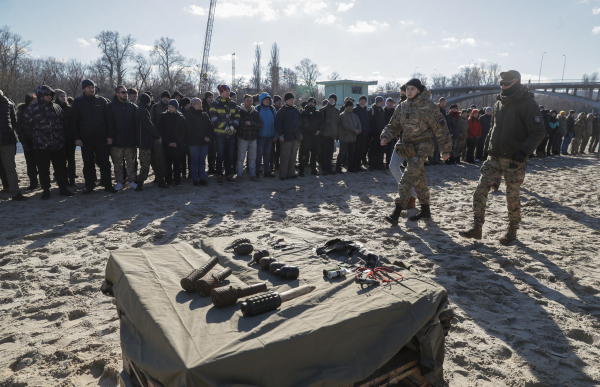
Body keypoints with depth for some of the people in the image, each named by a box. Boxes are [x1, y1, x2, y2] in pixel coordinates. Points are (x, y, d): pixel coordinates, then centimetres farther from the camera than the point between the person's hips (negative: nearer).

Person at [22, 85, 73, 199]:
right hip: (41, 146, -3)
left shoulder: (57, 108, 10)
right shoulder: (32, 109, 0)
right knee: (43, 169, 3)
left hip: (58, 145, 3)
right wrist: (36, 138, 2)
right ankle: (46, 191, 14)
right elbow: (27, 127, 4)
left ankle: (63, 189, 16)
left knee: (61, 168, 6)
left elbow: (64, 122, 19)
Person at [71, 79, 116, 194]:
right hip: (85, 138, 0)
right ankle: (89, 186, 15)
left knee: (104, 162, 1)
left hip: (101, 137, 0)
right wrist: (76, 137, -4)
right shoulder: (77, 102, 5)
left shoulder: (102, 101, 6)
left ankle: (107, 185, 9)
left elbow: (108, 119, 7)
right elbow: (74, 121, 5)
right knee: (88, 163, 6)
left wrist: (109, 136, -1)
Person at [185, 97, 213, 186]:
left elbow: (210, 126, 9)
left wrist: (209, 137, -9)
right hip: (194, 142, -4)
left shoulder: (205, 115, 14)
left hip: (204, 142, 4)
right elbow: (191, 129, -10)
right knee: (194, 160, -1)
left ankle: (202, 179, 9)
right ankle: (195, 179, 3)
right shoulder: (189, 115, -1)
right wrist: (203, 137, -15)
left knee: (202, 161, 6)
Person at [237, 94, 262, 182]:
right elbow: (239, 124, -10)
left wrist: (251, 123, -12)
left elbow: (260, 124, 1)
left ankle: (253, 175, 16)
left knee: (252, 158, 9)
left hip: (253, 138, 4)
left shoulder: (256, 112, 11)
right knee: (241, 157, -2)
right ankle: (239, 175, 6)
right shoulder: (239, 111, -1)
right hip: (242, 138, -4)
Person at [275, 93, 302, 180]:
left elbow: (299, 123, 22)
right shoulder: (282, 111, -3)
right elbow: (277, 123, -8)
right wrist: (280, 135, -14)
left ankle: (291, 173, 16)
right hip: (286, 137, -6)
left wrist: (300, 133, 16)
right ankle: (283, 175, -1)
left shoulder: (296, 111, 16)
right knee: (285, 157, -6)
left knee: (293, 156, 8)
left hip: (295, 137, 6)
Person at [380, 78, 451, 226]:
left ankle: (396, 214, -18)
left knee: (407, 179, -16)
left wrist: (445, 149, -5)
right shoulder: (402, 107, 10)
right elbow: (394, 125, 14)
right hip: (409, 147, 8)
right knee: (418, 179, 16)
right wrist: (385, 136, -7)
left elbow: (440, 128, -7)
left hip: (422, 147, -7)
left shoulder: (428, 107, -10)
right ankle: (425, 210, 30)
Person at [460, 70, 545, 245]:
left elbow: (539, 132, -13)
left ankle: (512, 231, 23)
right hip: (494, 158, 6)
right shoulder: (499, 103, 12)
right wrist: (488, 144, 11)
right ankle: (477, 228, 5)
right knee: (480, 191, -2)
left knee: (512, 197, 4)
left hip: (514, 160, -6)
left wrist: (523, 152, -22)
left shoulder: (527, 103, -10)